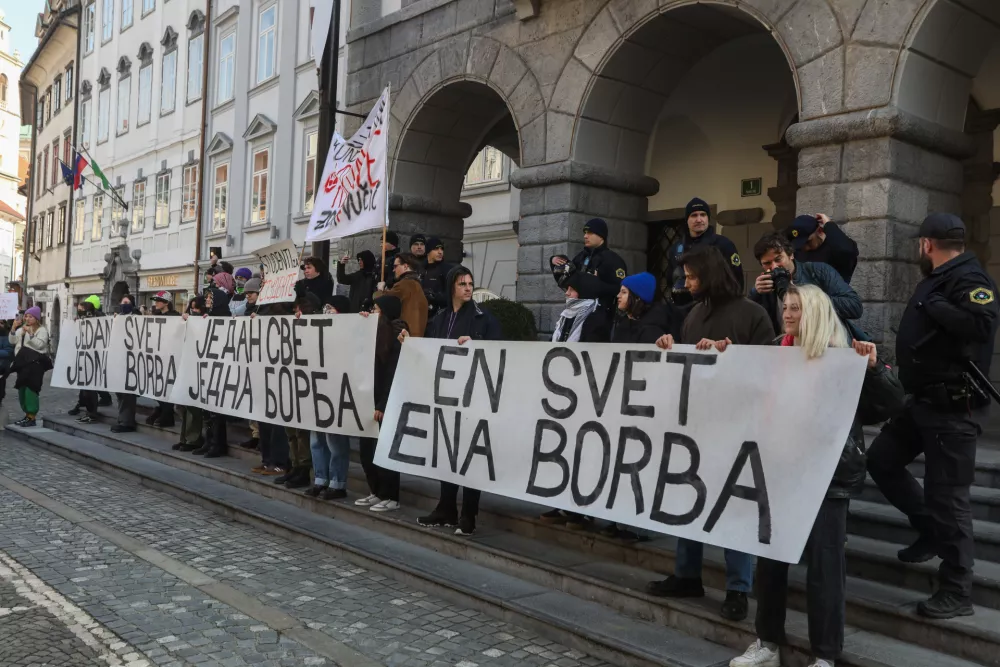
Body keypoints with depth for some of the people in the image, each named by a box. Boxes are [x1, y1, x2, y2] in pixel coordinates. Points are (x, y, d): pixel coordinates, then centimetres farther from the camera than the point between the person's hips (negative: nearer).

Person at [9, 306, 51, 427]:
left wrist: (30, 333, -20)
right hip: (22, 362, 8)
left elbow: (39, 345, -14)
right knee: (22, 389, 9)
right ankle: (28, 415, 17)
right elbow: (12, 341, 10)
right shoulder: (21, 329, 21)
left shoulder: (42, 330, -1)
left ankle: (32, 417, -10)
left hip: (35, 362, -8)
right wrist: (14, 328, -2)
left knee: (31, 389, -12)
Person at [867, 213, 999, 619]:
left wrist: (933, 304, -22)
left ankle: (956, 593, 8)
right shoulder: (938, 278, 15)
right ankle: (933, 531, 27)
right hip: (924, 400, 10)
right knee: (881, 460, 14)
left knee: (947, 494, -4)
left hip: (953, 408, -10)